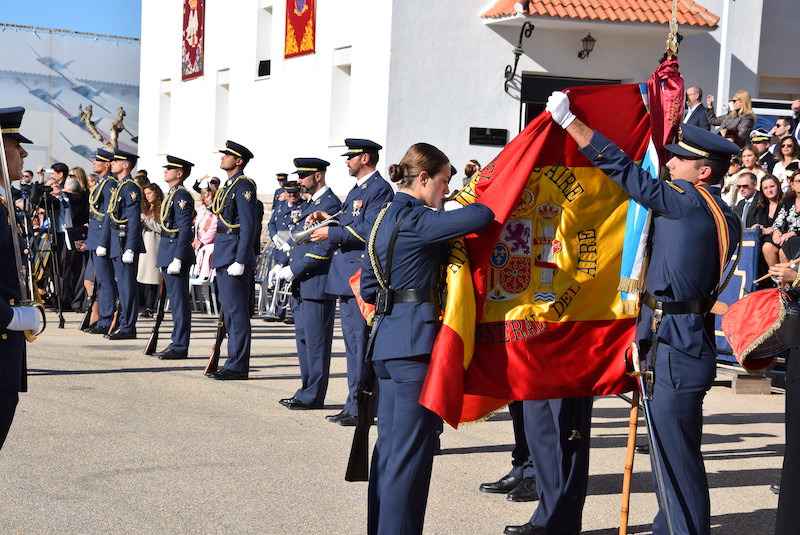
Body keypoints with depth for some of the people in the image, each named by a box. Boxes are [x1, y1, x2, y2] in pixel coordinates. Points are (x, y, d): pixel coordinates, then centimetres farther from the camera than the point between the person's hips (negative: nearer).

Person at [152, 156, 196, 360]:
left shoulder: (182, 196, -13)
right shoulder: (173, 194, 17)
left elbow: (185, 230, -19)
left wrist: (177, 259, -23)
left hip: (177, 252, -10)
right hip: (168, 252, 10)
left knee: (179, 301, -7)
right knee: (175, 300, 13)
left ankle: (180, 347, -4)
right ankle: (177, 343, 18)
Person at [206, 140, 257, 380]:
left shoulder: (243, 186, -11)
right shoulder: (228, 186, 18)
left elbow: (249, 226, -18)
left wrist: (240, 261, -22)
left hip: (235, 256, -10)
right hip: (224, 256, 10)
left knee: (236, 312, -7)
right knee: (230, 312, 12)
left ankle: (238, 366, -4)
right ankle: (235, 363, 17)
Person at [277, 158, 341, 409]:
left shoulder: (330, 204, -13)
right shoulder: (309, 204, 18)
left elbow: (324, 249, -20)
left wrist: (294, 270, -17)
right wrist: (284, 267, 8)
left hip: (317, 284, -10)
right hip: (301, 285, 10)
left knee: (315, 341, -3)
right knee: (303, 339, 14)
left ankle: (313, 397, 2)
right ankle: (306, 391, 22)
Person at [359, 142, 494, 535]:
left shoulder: (385, 218, 15)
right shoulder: (415, 219, -14)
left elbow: (368, 288, 20)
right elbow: (481, 216, -22)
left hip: (386, 339, 10)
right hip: (416, 340, -10)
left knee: (389, 444, 15)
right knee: (411, 451, -4)